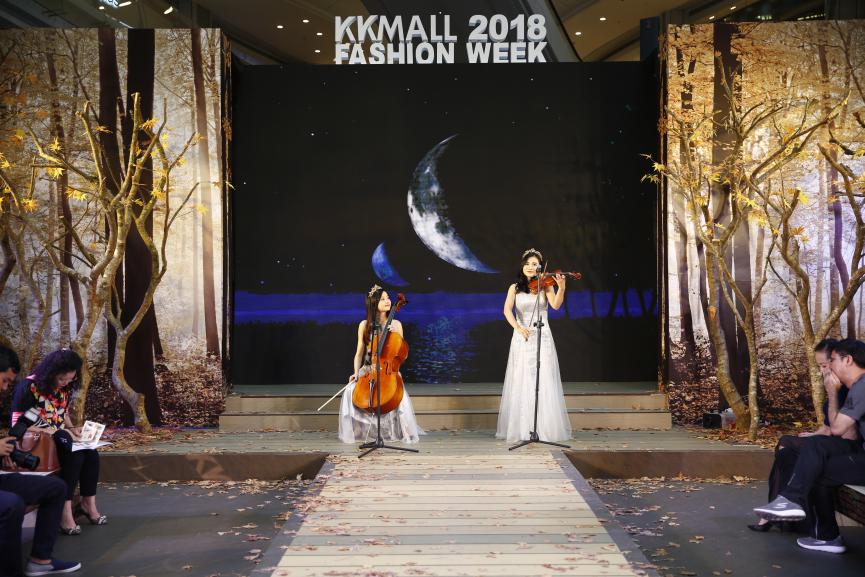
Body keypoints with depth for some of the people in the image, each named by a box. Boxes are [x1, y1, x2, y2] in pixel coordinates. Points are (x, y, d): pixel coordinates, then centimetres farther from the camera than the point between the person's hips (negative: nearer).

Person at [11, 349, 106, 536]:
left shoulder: (65, 387, 7)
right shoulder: (29, 387, -16)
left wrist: (71, 428, 0)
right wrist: (48, 431, -23)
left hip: (60, 438, 7)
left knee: (92, 454, -20)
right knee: (75, 456, -31)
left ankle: (88, 503, -8)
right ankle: (65, 511, -27)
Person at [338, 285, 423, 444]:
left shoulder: (395, 324, 5)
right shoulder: (364, 325, 4)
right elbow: (359, 353, 6)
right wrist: (356, 372, -8)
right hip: (367, 369, 1)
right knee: (351, 391, -27)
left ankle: (401, 431, -10)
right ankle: (361, 431, -8)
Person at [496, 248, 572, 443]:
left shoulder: (545, 286, 4)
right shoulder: (515, 288, 6)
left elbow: (556, 305, -14)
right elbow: (507, 310, -8)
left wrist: (561, 287, -33)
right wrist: (518, 327, -25)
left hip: (542, 338, -1)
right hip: (522, 339, 1)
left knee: (544, 383, -4)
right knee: (521, 383, 0)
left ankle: (546, 428, 2)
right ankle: (520, 428, 5)